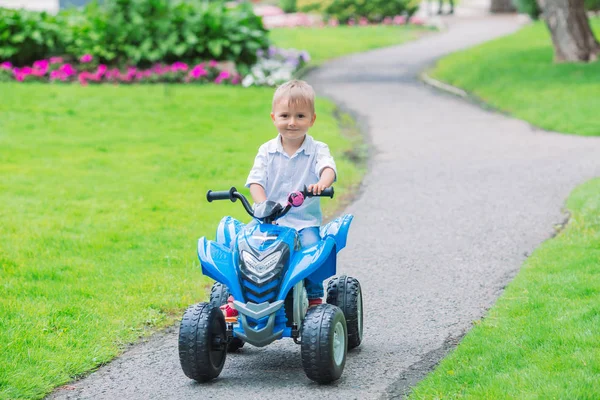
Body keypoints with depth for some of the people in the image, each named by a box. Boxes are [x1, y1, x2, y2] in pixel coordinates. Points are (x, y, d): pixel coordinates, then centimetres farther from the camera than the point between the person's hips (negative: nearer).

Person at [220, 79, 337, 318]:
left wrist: (322, 183, -43)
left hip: (305, 220, -2)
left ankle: (315, 298, -10)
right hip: (269, 220, 2)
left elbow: (328, 168, -19)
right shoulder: (267, 151, 8)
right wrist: (262, 205, -23)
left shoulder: (317, 150, 2)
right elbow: (256, 180, -3)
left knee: (312, 247, -30)